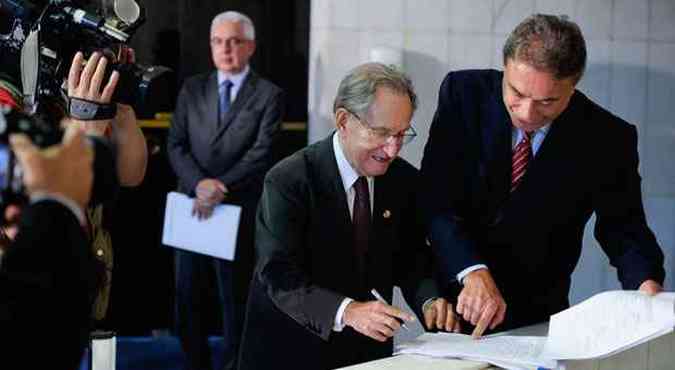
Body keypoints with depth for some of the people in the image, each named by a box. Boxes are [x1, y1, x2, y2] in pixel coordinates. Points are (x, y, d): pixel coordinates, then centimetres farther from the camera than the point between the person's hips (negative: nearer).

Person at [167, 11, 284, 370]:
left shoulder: (268, 95, -1)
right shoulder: (192, 88, 10)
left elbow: (261, 153, -10)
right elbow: (176, 144, 3)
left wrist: (222, 188, -18)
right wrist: (199, 183, -14)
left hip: (239, 210, -3)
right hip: (192, 206, 3)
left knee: (235, 298, 6)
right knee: (186, 296, 6)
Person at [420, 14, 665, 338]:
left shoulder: (608, 138, -10)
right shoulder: (463, 93, -10)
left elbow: (623, 225, 2)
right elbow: (436, 201, -14)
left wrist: (647, 284, -20)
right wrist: (473, 272, -29)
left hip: (538, 317, 0)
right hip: (455, 297, 0)